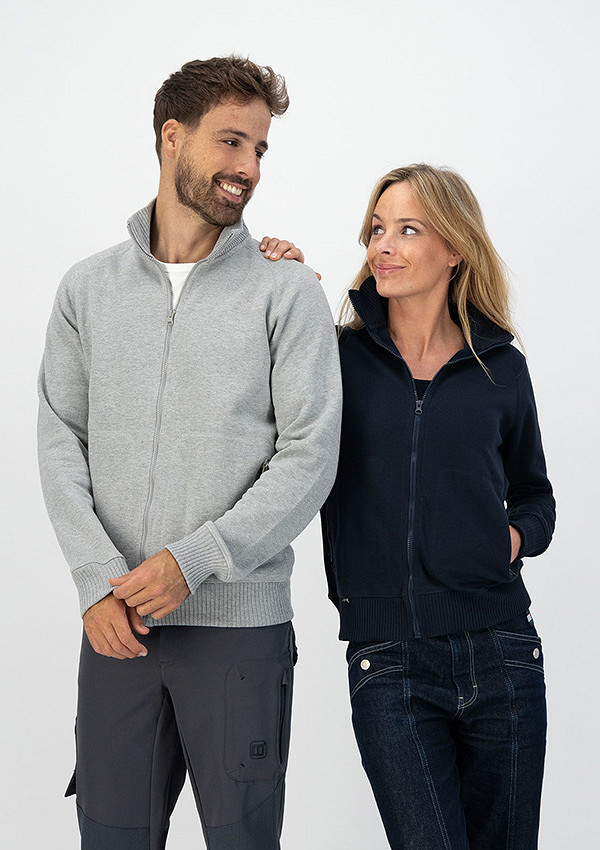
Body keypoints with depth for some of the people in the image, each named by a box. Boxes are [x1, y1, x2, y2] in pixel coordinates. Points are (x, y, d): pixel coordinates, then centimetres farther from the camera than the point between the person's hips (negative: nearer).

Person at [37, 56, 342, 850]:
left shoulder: (288, 293, 0)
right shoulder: (88, 288, 9)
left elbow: (310, 457, -6)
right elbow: (60, 441, 4)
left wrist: (191, 562, -13)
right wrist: (99, 581, -8)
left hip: (242, 621, -2)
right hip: (115, 626, 2)